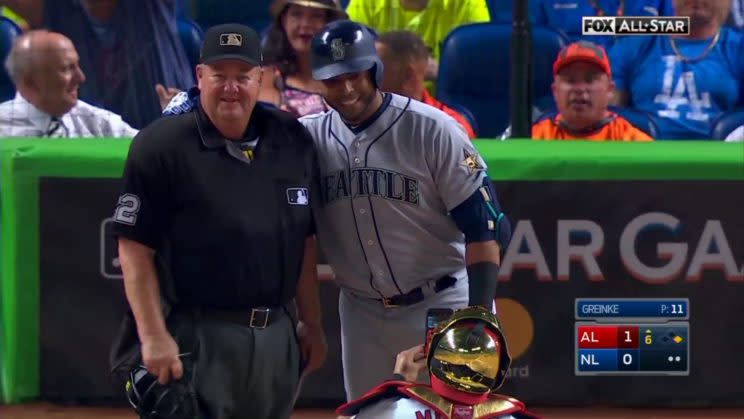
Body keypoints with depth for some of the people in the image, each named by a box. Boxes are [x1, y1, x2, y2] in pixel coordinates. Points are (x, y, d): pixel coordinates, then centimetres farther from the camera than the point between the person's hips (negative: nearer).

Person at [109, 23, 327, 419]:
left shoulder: (292, 142, 8)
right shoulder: (160, 146, -8)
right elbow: (135, 249, -10)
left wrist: (311, 323, 14)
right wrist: (153, 337, -16)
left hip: (278, 335, 6)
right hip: (199, 337, -6)